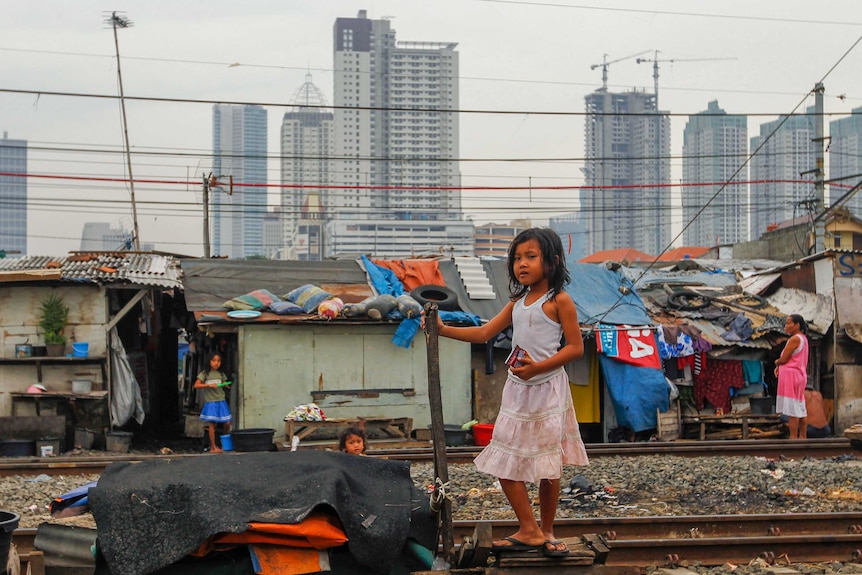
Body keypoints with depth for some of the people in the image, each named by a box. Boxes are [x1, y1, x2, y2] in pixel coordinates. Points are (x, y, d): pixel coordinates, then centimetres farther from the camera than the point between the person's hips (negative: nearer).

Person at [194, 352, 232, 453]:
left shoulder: (221, 374, 10)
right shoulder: (205, 373, -2)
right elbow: (196, 385, -9)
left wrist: (225, 385, 2)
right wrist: (209, 385, -18)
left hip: (221, 402, 4)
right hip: (210, 402, -4)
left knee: (227, 423, 0)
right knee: (212, 424, -5)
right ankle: (213, 447, 1)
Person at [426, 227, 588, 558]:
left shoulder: (559, 301, -8)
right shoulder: (517, 303, 12)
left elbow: (576, 347, -11)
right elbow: (484, 333, 13)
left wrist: (538, 367, -21)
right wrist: (443, 329, 2)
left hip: (547, 388, -6)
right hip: (517, 390, 7)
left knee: (548, 466, 2)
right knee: (504, 462, 1)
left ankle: (546, 531, 16)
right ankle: (529, 531, 7)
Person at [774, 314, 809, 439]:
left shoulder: (794, 339, -15)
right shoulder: (803, 338, 15)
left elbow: (783, 359, -16)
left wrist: (777, 362, 6)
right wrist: (779, 366, 7)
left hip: (791, 376, -10)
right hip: (800, 375, 10)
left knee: (792, 410, -9)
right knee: (801, 410, 11)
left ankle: (793, 438, -11)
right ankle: (803, 437, 14)